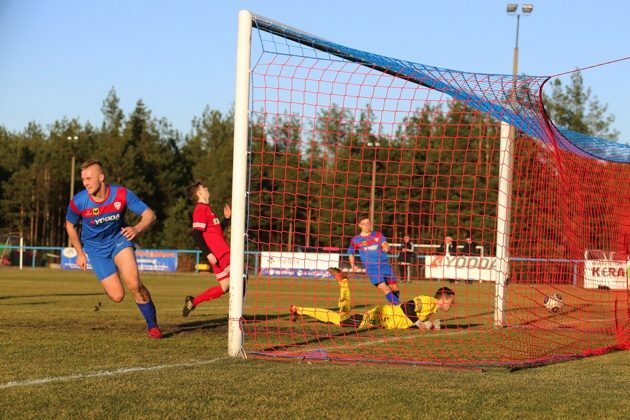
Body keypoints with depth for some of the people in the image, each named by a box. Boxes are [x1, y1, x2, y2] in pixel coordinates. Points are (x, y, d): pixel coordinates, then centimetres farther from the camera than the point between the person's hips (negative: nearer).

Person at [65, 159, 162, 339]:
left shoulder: (121, 194, -22)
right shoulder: (78, 202, -20)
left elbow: (149, 214, -16)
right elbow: (70, 225, 1)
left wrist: (136, 229, -36)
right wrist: (80, 253, 5)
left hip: (119, 239, 0)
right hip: (95, 248, 0)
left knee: (134, 284, -21)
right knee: (117, 296, -10)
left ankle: (153, 326, -1)